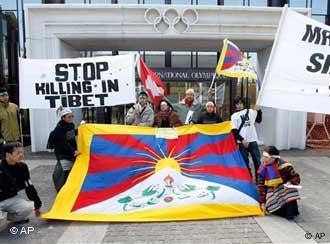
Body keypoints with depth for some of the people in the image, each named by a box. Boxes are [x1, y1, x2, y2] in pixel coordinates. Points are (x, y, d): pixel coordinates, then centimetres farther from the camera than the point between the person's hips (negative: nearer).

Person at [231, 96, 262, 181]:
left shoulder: (251, 111, 7)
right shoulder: (234, 116, -1)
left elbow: (259, 120, 20)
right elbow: (234, 131, -6)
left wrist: (259, 111, 5)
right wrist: (242, 140, -13)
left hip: (253, 140, 2)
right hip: (242, 142, -2)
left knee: (257, 159, 7)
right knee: (245, 161, 5)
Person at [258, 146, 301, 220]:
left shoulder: (284, 166, -18)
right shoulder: (263, 169, -8)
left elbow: (296, 177, -10)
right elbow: (261, 186, -3)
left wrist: (290, 183, -33)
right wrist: (263, 202, -4)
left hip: (284, 188, -2)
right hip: (272, 191, 2)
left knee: (290, 189, -35)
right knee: (270, 208, -22)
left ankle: (291, 212, -22)